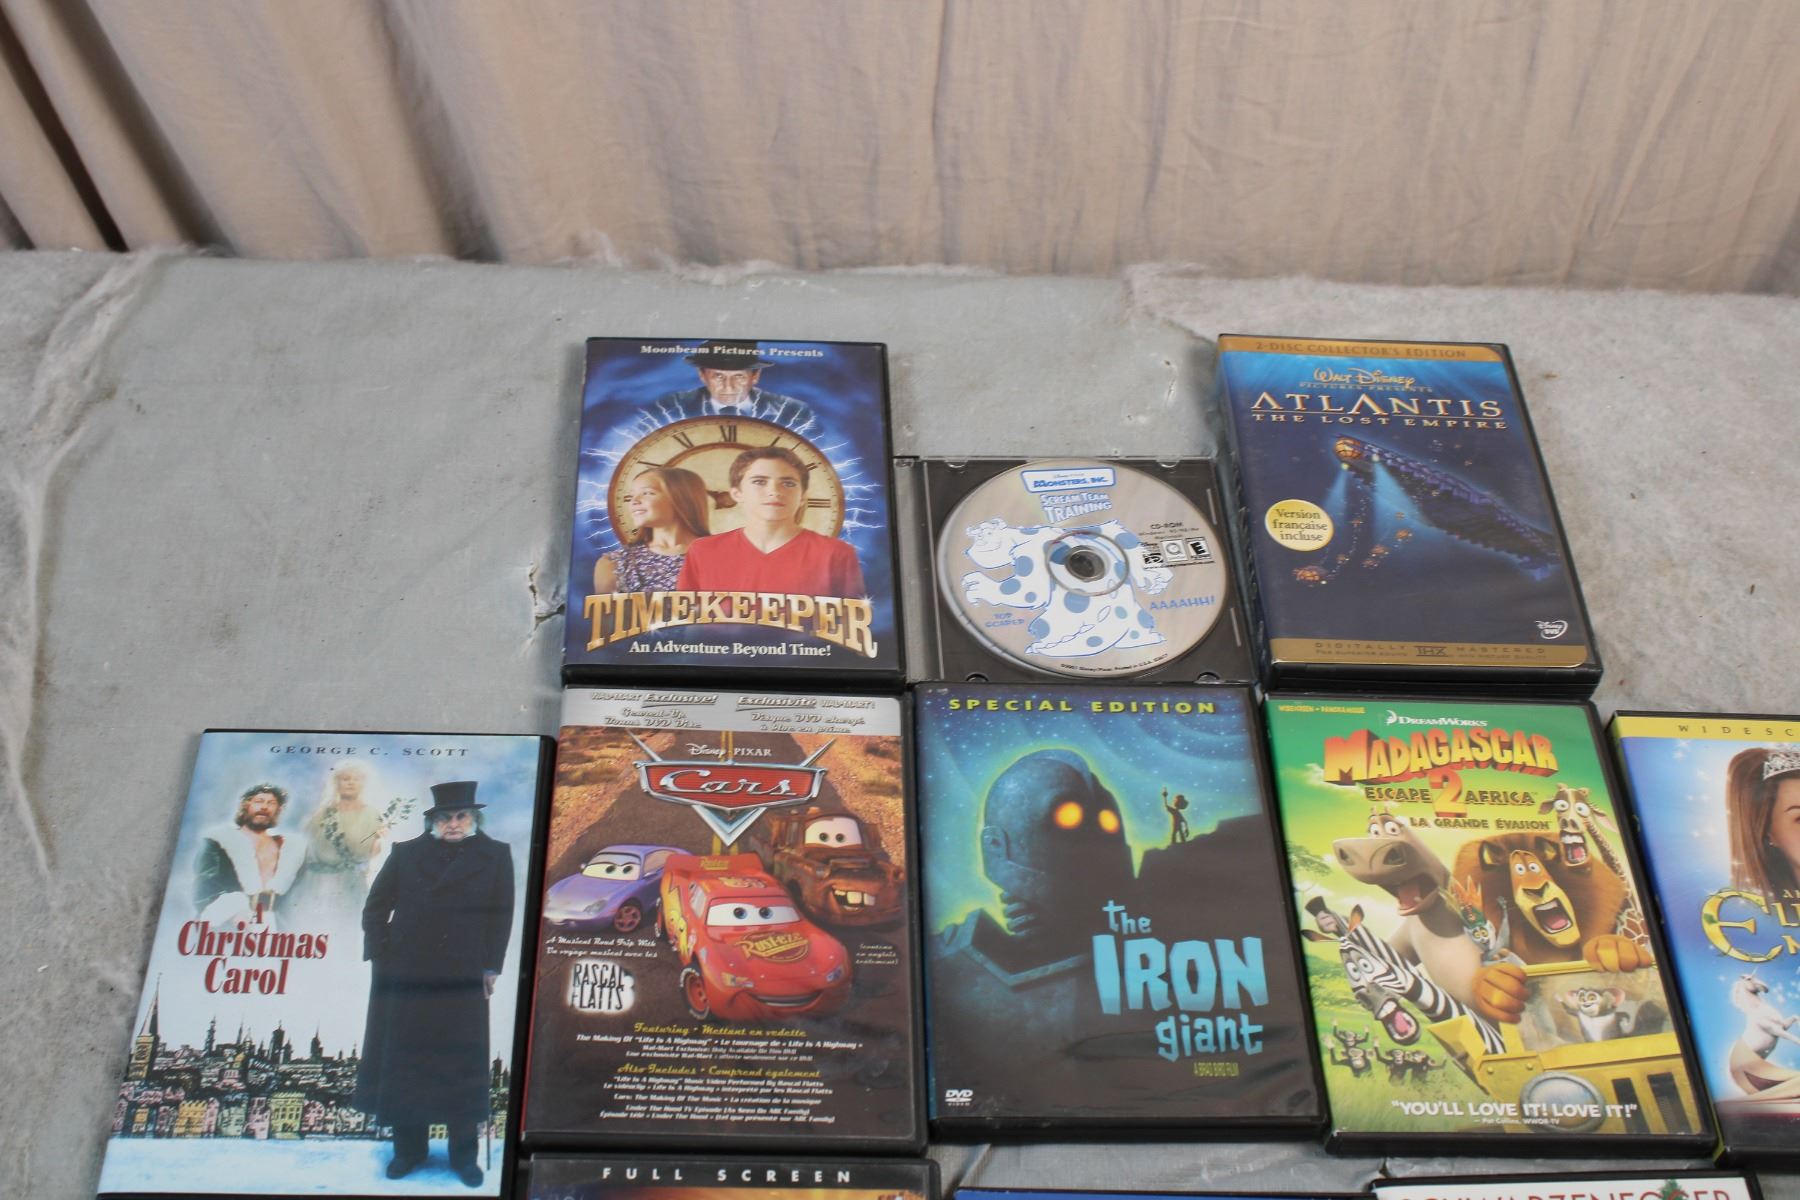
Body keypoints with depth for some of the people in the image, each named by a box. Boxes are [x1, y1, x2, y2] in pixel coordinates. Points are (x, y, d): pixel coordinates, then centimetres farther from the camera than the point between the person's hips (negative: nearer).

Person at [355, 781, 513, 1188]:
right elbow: (376, 907, 9)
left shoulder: (494, 856, 4)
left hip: (463, 982, -1)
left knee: (461, 1066, 3)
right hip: (406, 979, 1)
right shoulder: (406, 853, 6)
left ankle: (464, 1154, 12)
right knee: (404, 1062, 7)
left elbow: (501, 916, 3)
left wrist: (491, 967, -2)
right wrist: (379, 956, 2)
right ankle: (409, 1148, 20)